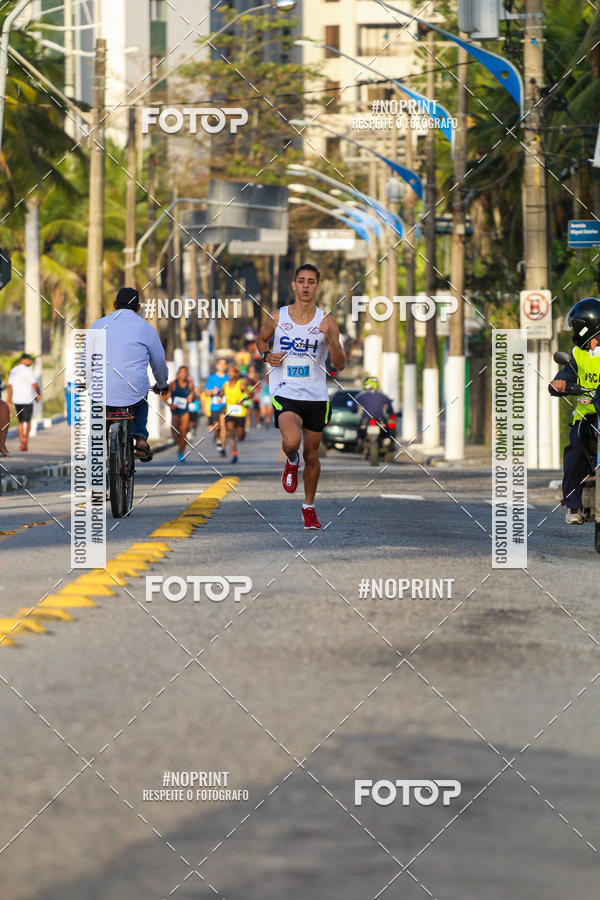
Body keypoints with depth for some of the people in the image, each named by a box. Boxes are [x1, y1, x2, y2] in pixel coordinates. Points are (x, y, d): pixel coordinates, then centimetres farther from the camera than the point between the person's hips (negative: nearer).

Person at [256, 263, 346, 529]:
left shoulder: (326, 322, -3)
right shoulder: (278, 317, 0)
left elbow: (340, 365, -5)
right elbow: (261, 339, 20)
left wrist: (329, 338, -22)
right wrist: (267, 355, -1)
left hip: (315, 397, 1)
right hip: (285, 394, -1)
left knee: (311, 455, 9)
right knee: (291, 442, -26)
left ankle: (309, 507, 29)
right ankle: (291, 461, 11)